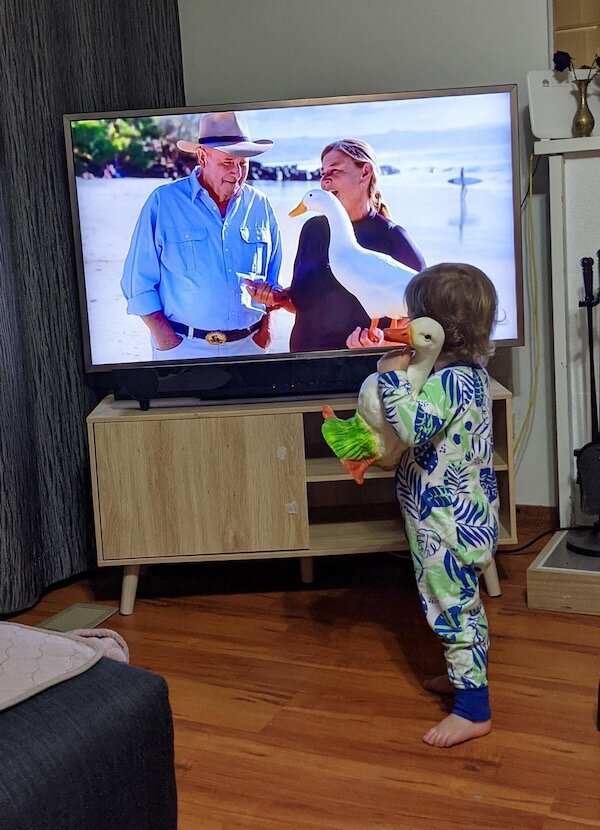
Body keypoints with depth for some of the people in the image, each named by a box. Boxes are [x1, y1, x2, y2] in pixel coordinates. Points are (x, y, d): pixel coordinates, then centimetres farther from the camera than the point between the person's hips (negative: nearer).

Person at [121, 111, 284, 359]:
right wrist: (165, 339, -11)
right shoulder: (163, 202, -6)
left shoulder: (259, 206, 5)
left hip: (248, 346, 3)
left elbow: (274, 277, 13)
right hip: (184, 348, -3)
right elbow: (139, 281, -5)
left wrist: (265, 329, 1)